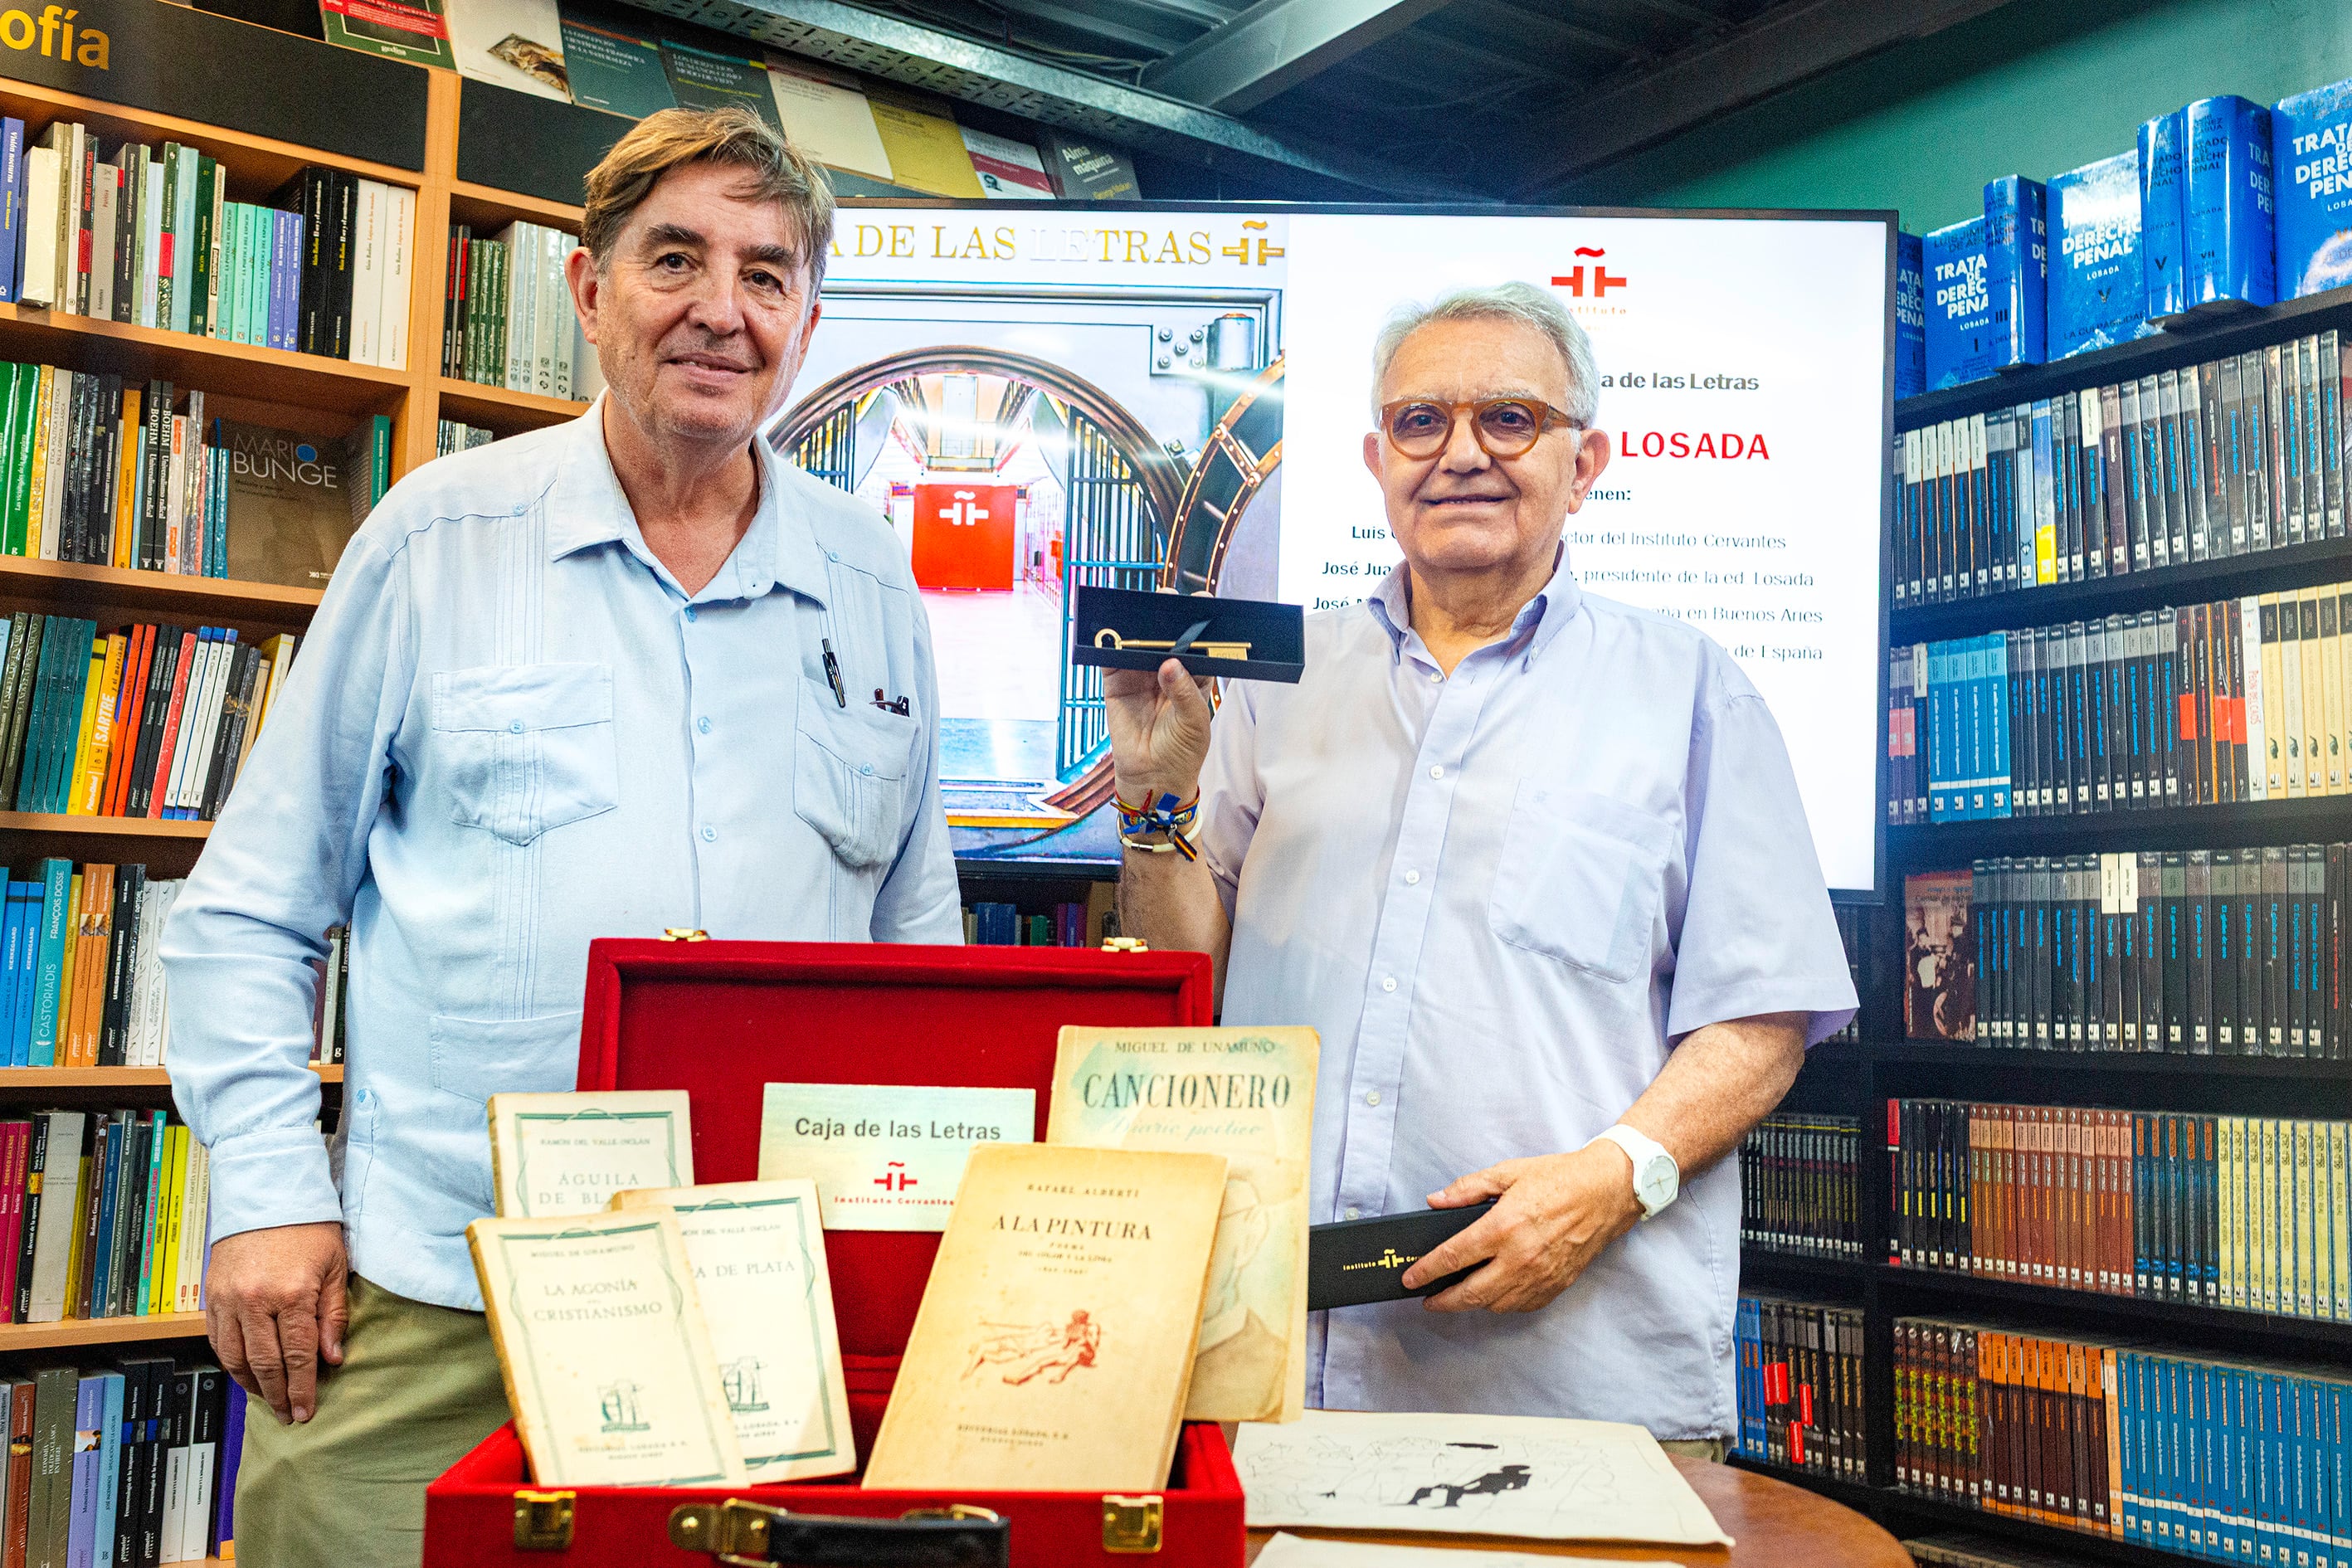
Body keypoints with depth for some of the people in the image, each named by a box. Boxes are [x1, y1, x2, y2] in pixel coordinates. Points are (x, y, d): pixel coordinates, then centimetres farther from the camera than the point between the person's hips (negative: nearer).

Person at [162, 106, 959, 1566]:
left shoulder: (874, 582, 7)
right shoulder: (440, 535, 0)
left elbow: (920, 933, 15)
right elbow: (249, 913, 5)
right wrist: (269, 1195, -3)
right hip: (426, 1300, -1)